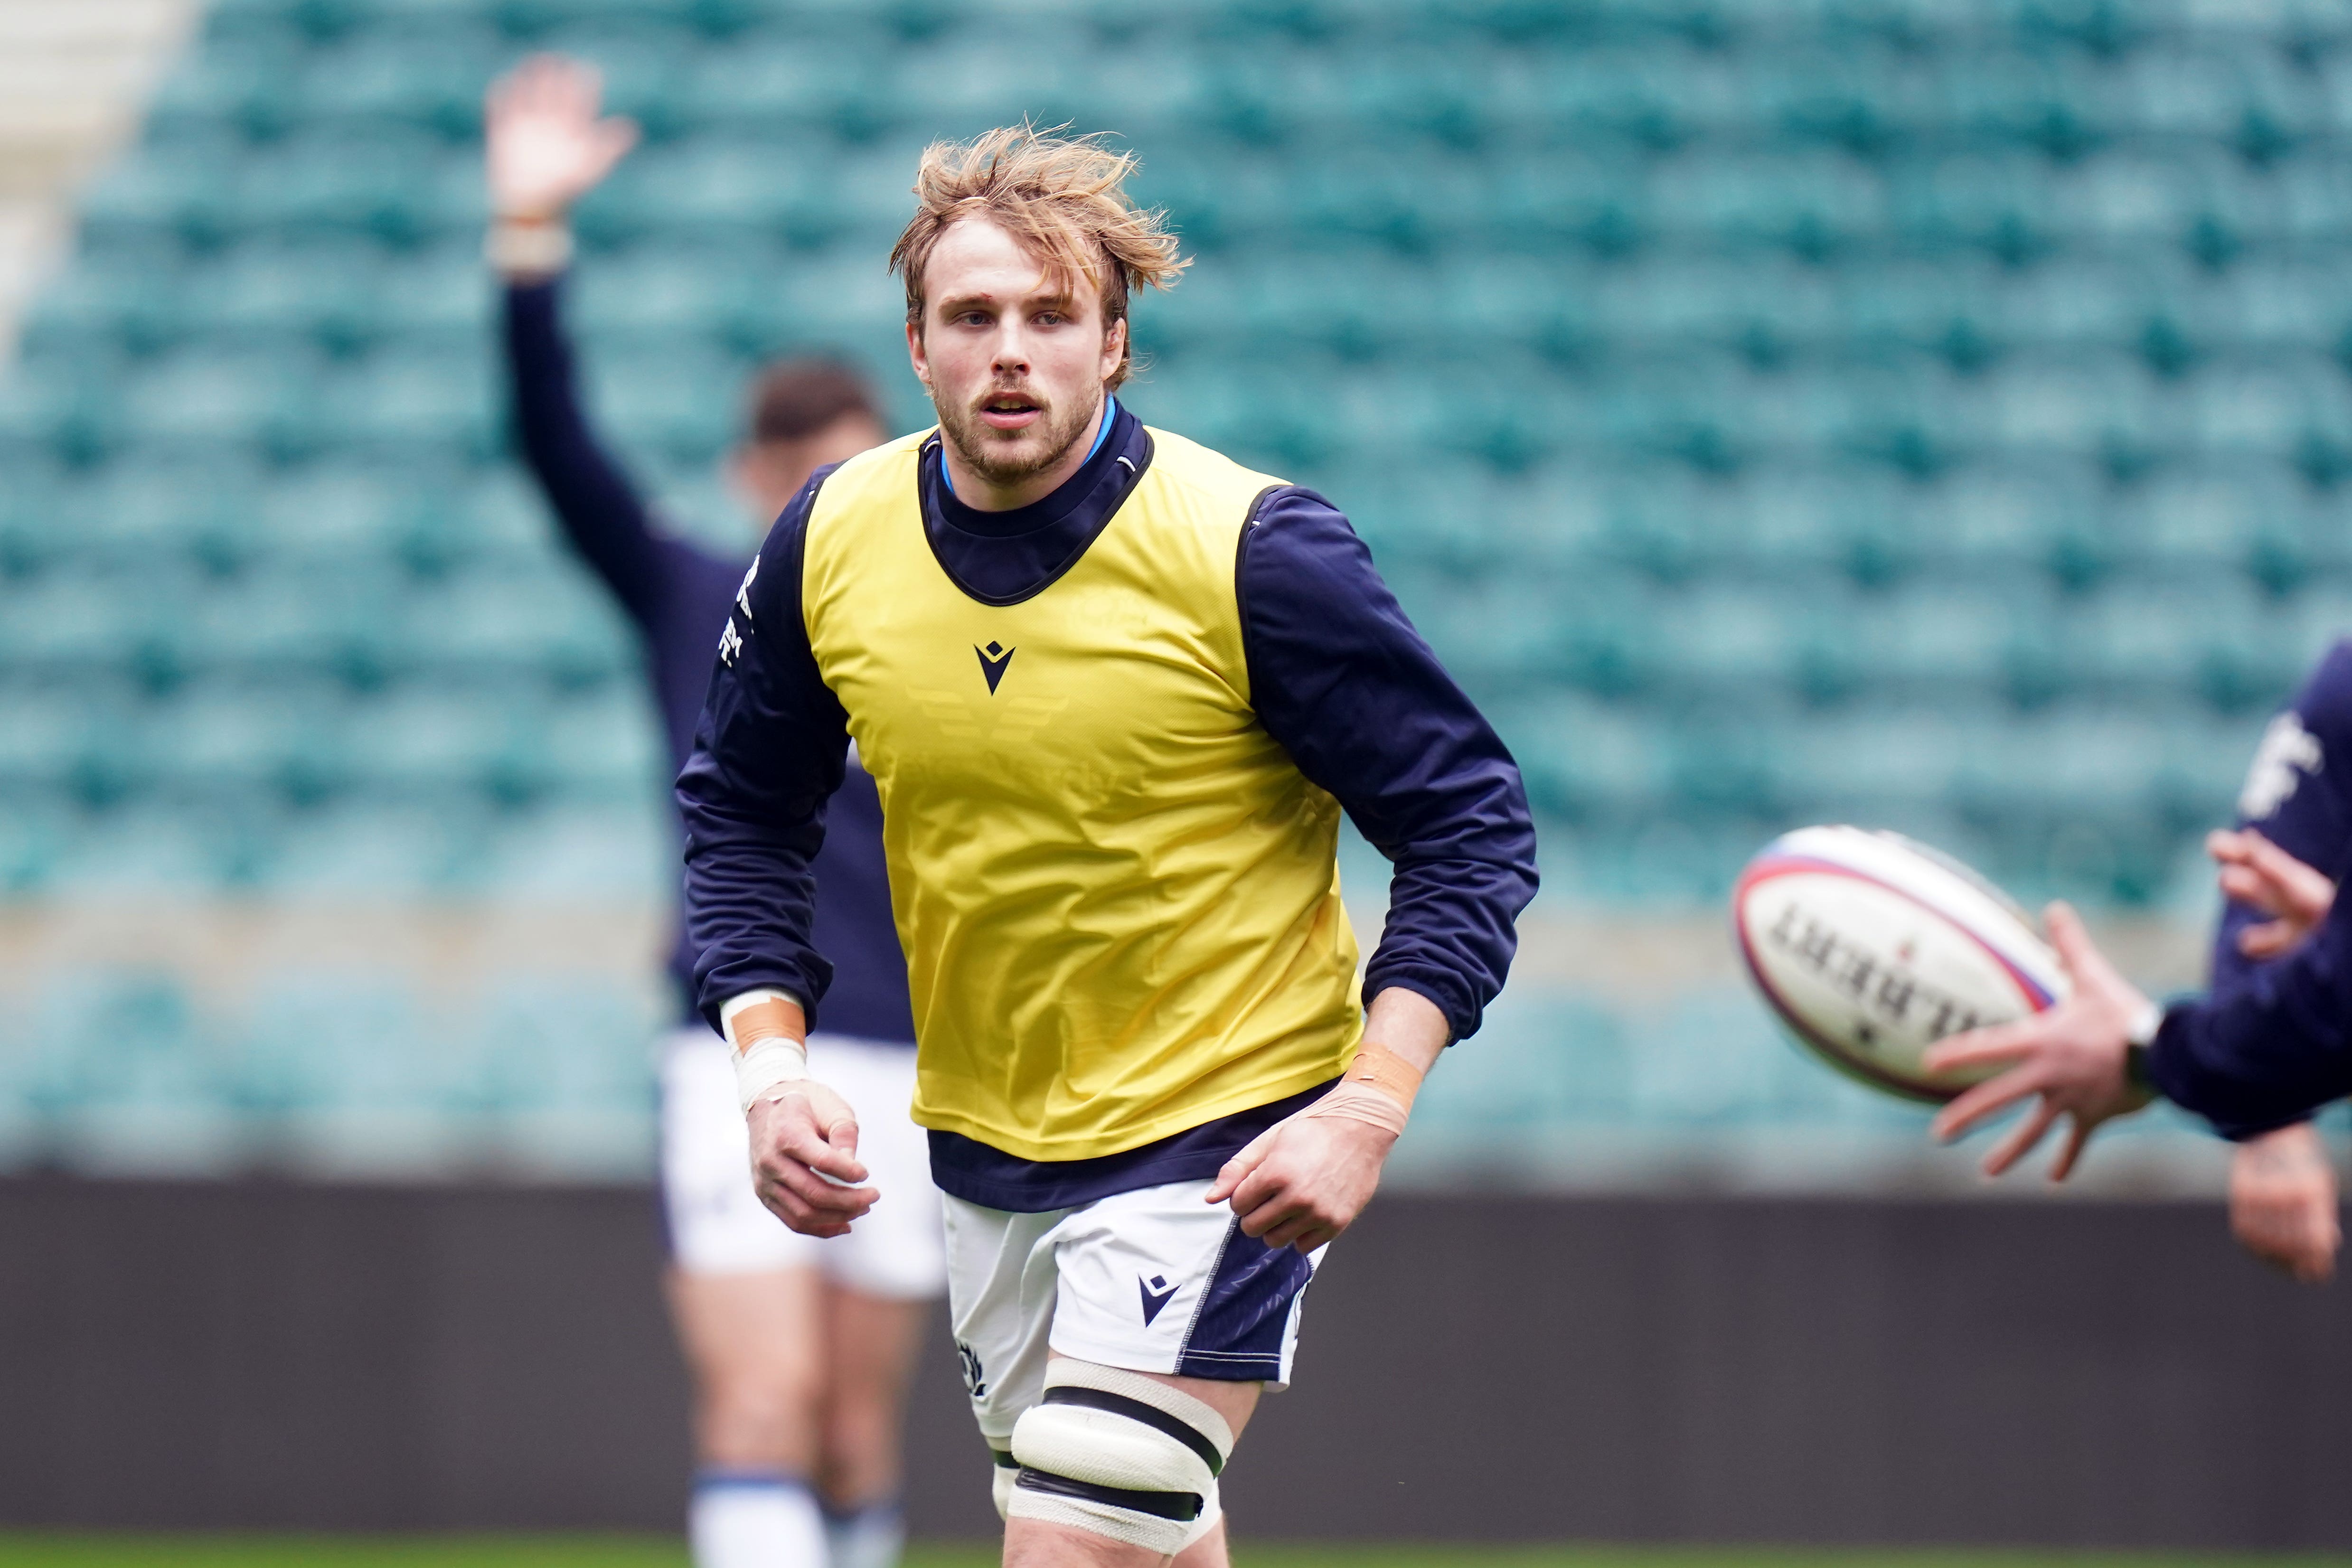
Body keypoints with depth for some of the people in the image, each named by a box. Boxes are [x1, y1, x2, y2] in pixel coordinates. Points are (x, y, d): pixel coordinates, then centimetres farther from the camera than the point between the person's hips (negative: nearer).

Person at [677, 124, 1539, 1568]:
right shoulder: (831, 543, -5)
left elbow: (1472, 822, -13)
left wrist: (1370, 1110, -23)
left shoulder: (1255, 552, -18)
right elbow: (743, 815, 11)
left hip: (1220, 1146, -6)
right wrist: (774, 1061, -4)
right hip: (981, 1135, 6)